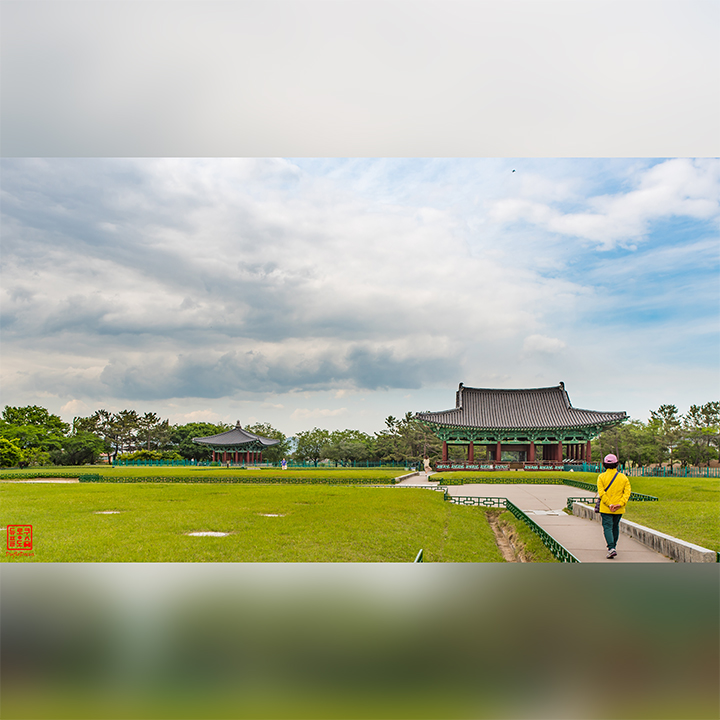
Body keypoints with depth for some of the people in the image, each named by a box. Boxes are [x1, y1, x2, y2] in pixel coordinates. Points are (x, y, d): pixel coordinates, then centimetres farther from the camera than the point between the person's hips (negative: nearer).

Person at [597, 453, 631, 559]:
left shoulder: (601, 477, -6)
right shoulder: (623, 477, 2)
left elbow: (601, 493, -15)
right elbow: (627, 492, -8)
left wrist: (609, 504, -17)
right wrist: (620, 504, -15)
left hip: (605, 508, -3)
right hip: (619, 509, 3)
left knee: (607, 527, -2)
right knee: (615, 527, 21)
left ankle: (611, 548, -17)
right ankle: (613, 546, 35)